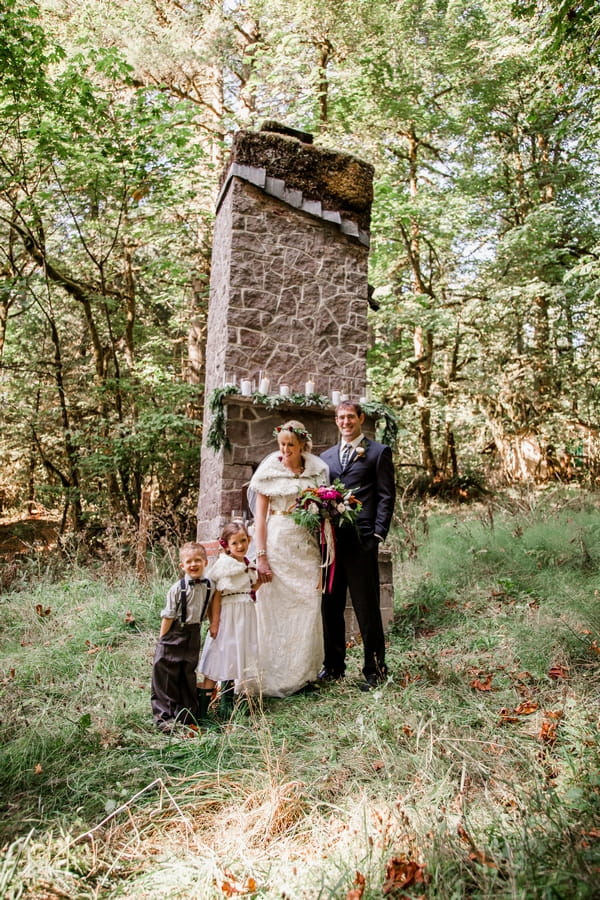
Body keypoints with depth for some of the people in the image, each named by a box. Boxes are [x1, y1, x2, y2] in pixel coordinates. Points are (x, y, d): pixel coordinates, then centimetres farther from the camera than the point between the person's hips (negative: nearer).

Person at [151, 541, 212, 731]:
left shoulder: (208, 586, -3)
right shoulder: (177, 588, -15)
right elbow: (168, 616, -12)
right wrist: (161, 640, -10)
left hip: (194, 633, 4)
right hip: (175, 634, -4)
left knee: (188, 675, 16)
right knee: (165, 676, 2)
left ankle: (187, 714, 29)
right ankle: (164, 717, 14)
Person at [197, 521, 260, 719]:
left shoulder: (248, 564, 9)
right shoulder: (224, 565, -14)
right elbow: (216, 596, -16)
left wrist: (261, 579, 8)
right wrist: (214, 622, -20)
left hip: (246, 617, 8)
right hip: (228, 617, -8)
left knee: (236, 661, 17)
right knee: (217, 664, -4)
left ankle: (228, 706, 31)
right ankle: (201, 709, 5)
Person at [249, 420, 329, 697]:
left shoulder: (317, 471, 6)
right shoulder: (269, 470, -1)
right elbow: (260, 515, -2)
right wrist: (261, 556, -9)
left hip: (306, 546, 2)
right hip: (277, 544, -2)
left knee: (308, 607, 3)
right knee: (274, 609, 2)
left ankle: (303, 673, 20)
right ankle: (273, 677, 16)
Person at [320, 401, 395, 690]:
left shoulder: (378, 452, 4)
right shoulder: (326, 456, 19)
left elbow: (386, 496, -2)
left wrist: (378, 534, -11)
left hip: (361, 539, -5)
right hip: (330, 539, 5)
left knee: (367, 607, 1)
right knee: (330, 605, 11)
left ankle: (375, 669, 15)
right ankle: (333, 664, 25)